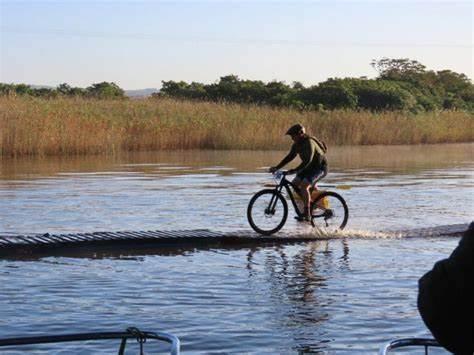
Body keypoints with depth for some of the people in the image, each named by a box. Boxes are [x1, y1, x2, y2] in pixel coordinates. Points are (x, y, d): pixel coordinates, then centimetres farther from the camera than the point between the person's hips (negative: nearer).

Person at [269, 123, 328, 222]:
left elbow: (308, 160, -36)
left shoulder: (309, 142, -26)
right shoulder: (296, 145, 2)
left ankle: (307, 214, -22)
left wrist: (295, 170, -45)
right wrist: (276, 168, -5)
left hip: (320, 167, -9)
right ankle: (311, 203, 13)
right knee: (294, 184, -2)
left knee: (304, 186, -25)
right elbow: (289, 157, 5)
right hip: (310, 168, 9)